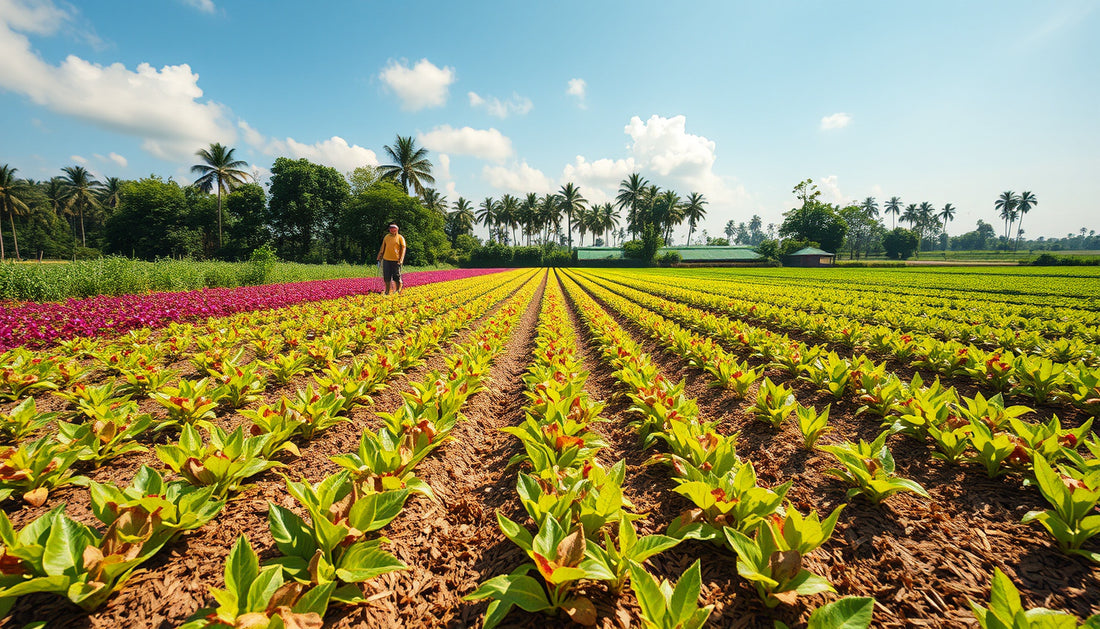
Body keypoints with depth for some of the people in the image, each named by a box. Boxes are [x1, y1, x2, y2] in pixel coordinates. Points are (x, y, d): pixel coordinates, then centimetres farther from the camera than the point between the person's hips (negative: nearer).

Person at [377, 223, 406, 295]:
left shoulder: (400, 238, 0)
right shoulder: (386, 237, 14)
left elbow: (403, 249, -4)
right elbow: (382, 248, 20)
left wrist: (401, 259, -13)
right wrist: (380, 257, 16)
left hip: (396, 260, -4)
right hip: (386, 259, 4)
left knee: (397, 276, 0)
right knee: (387, 277, 6)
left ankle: (398, 291, 15)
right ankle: (387, 291, 16)